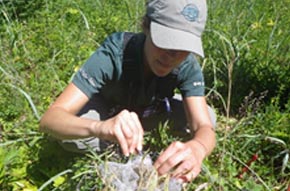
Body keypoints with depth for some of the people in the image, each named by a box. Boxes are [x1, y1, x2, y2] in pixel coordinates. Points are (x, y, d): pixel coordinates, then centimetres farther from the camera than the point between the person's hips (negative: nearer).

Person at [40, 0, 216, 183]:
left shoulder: (187, 66, -31)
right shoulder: (112, 56, -40)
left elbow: (204, 127, -40)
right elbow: (49, 119, -47)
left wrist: (197, 147, -65)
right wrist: (98, 127, -68)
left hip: (150, 112, 2)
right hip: (108, 110, -2)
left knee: (208, 116, -22)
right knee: (72, 133, -34)